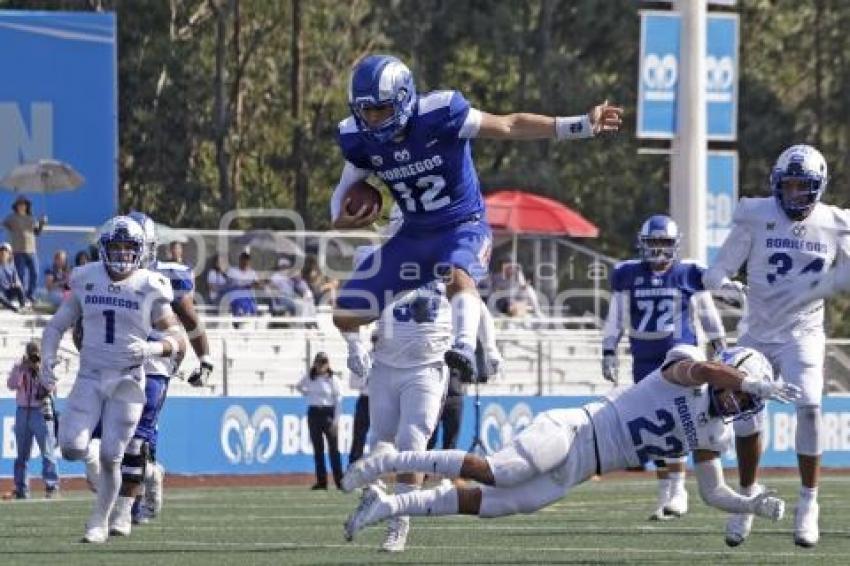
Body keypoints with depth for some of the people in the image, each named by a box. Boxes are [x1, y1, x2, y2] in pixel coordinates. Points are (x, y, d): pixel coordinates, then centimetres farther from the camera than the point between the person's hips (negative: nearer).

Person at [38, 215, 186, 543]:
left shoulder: (149, 289, -5)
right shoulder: (86, 282, 1)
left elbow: (176, 340, -3)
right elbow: (57, 325, 9)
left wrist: (150, 348, -23)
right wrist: (48, 357, -9)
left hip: (128, 381, -2)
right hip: (90, 377, 2)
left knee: (111, 456, -5)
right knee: (72, 449, -15)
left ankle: (99, 521, 15)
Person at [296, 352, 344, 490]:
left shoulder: (333, 379, -4)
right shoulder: (309, 378, 7)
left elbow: (338, 400, -5)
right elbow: (299, 386, 27)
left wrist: (336, 419, -11)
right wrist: (307, 394, 12)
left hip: (328, 412, -4)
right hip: (313, 413, 4)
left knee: (333, 448, -6)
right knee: (317, 448, 4)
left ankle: (339, 481, -5)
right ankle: (321, 481, 7)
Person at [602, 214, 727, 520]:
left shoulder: (688, 275, 1)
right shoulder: (628, 276, 6)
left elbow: (707, 314, 10)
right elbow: (615, 319, 12)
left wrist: (719, 348, 12)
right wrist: (608, 354, 8)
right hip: (645, 362, 3)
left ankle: (677, 490, -12)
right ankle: (665, 494, 13)